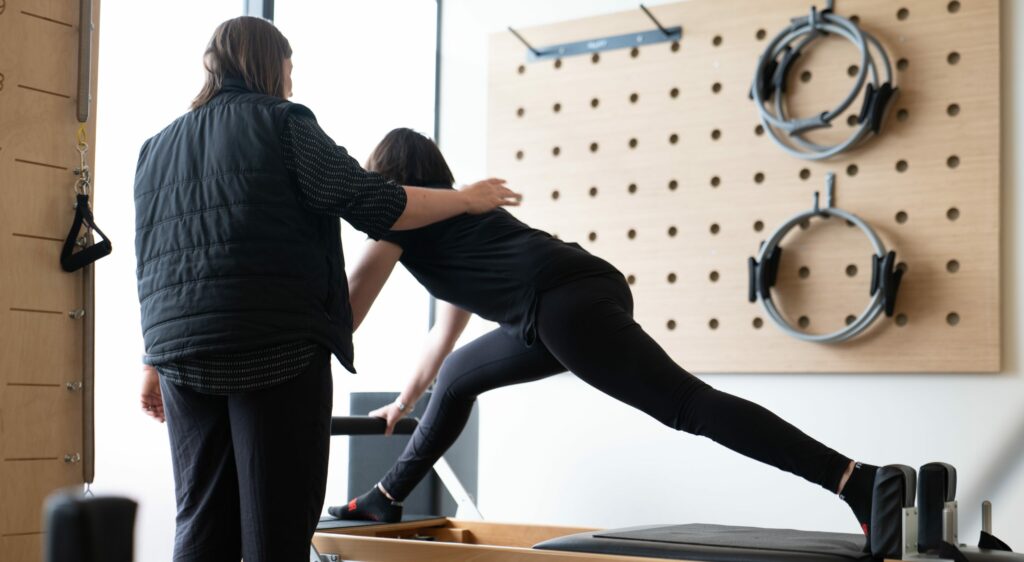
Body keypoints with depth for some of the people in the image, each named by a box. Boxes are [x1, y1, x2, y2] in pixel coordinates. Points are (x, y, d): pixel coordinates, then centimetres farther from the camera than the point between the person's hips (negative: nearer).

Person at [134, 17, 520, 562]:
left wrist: (156, 360, 26)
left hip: (182, 353, 6)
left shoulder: (157, 148, 19)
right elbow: (373, 204, -5)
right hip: (278, 349, -6)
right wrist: (466, 198, 7)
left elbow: (155, 264, 21)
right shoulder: (281, 124, 0)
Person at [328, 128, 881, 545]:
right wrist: (405, 401, 52)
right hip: (587, 291, 10)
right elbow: (447, 328, 45)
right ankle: (385, 499, 36)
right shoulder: (452, 212, 37)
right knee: (456, 376, 25)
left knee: (689, 405, -17)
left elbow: (350, 305, 12)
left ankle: (854, 480, -25)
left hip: (564, 302, -10)